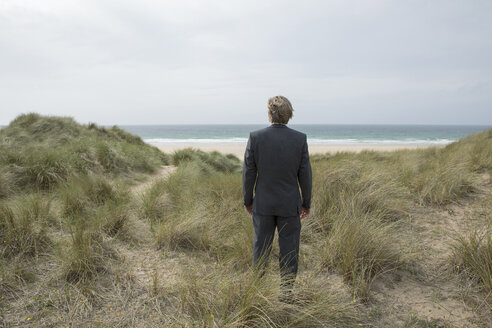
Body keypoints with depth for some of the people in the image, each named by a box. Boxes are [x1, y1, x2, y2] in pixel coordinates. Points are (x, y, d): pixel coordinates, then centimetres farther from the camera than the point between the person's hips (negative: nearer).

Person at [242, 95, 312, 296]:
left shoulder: (255, 137, -9)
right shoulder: (300, 139, -8)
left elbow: (248, 172, -5)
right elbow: (305, 174, -4)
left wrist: (247, 200, 7)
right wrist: (306, 203, 7)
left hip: (263, 204, 1)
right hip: (290, 204, 0)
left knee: (261, 247, 13)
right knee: (289, 249, 11)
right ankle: (287, 291, 20)